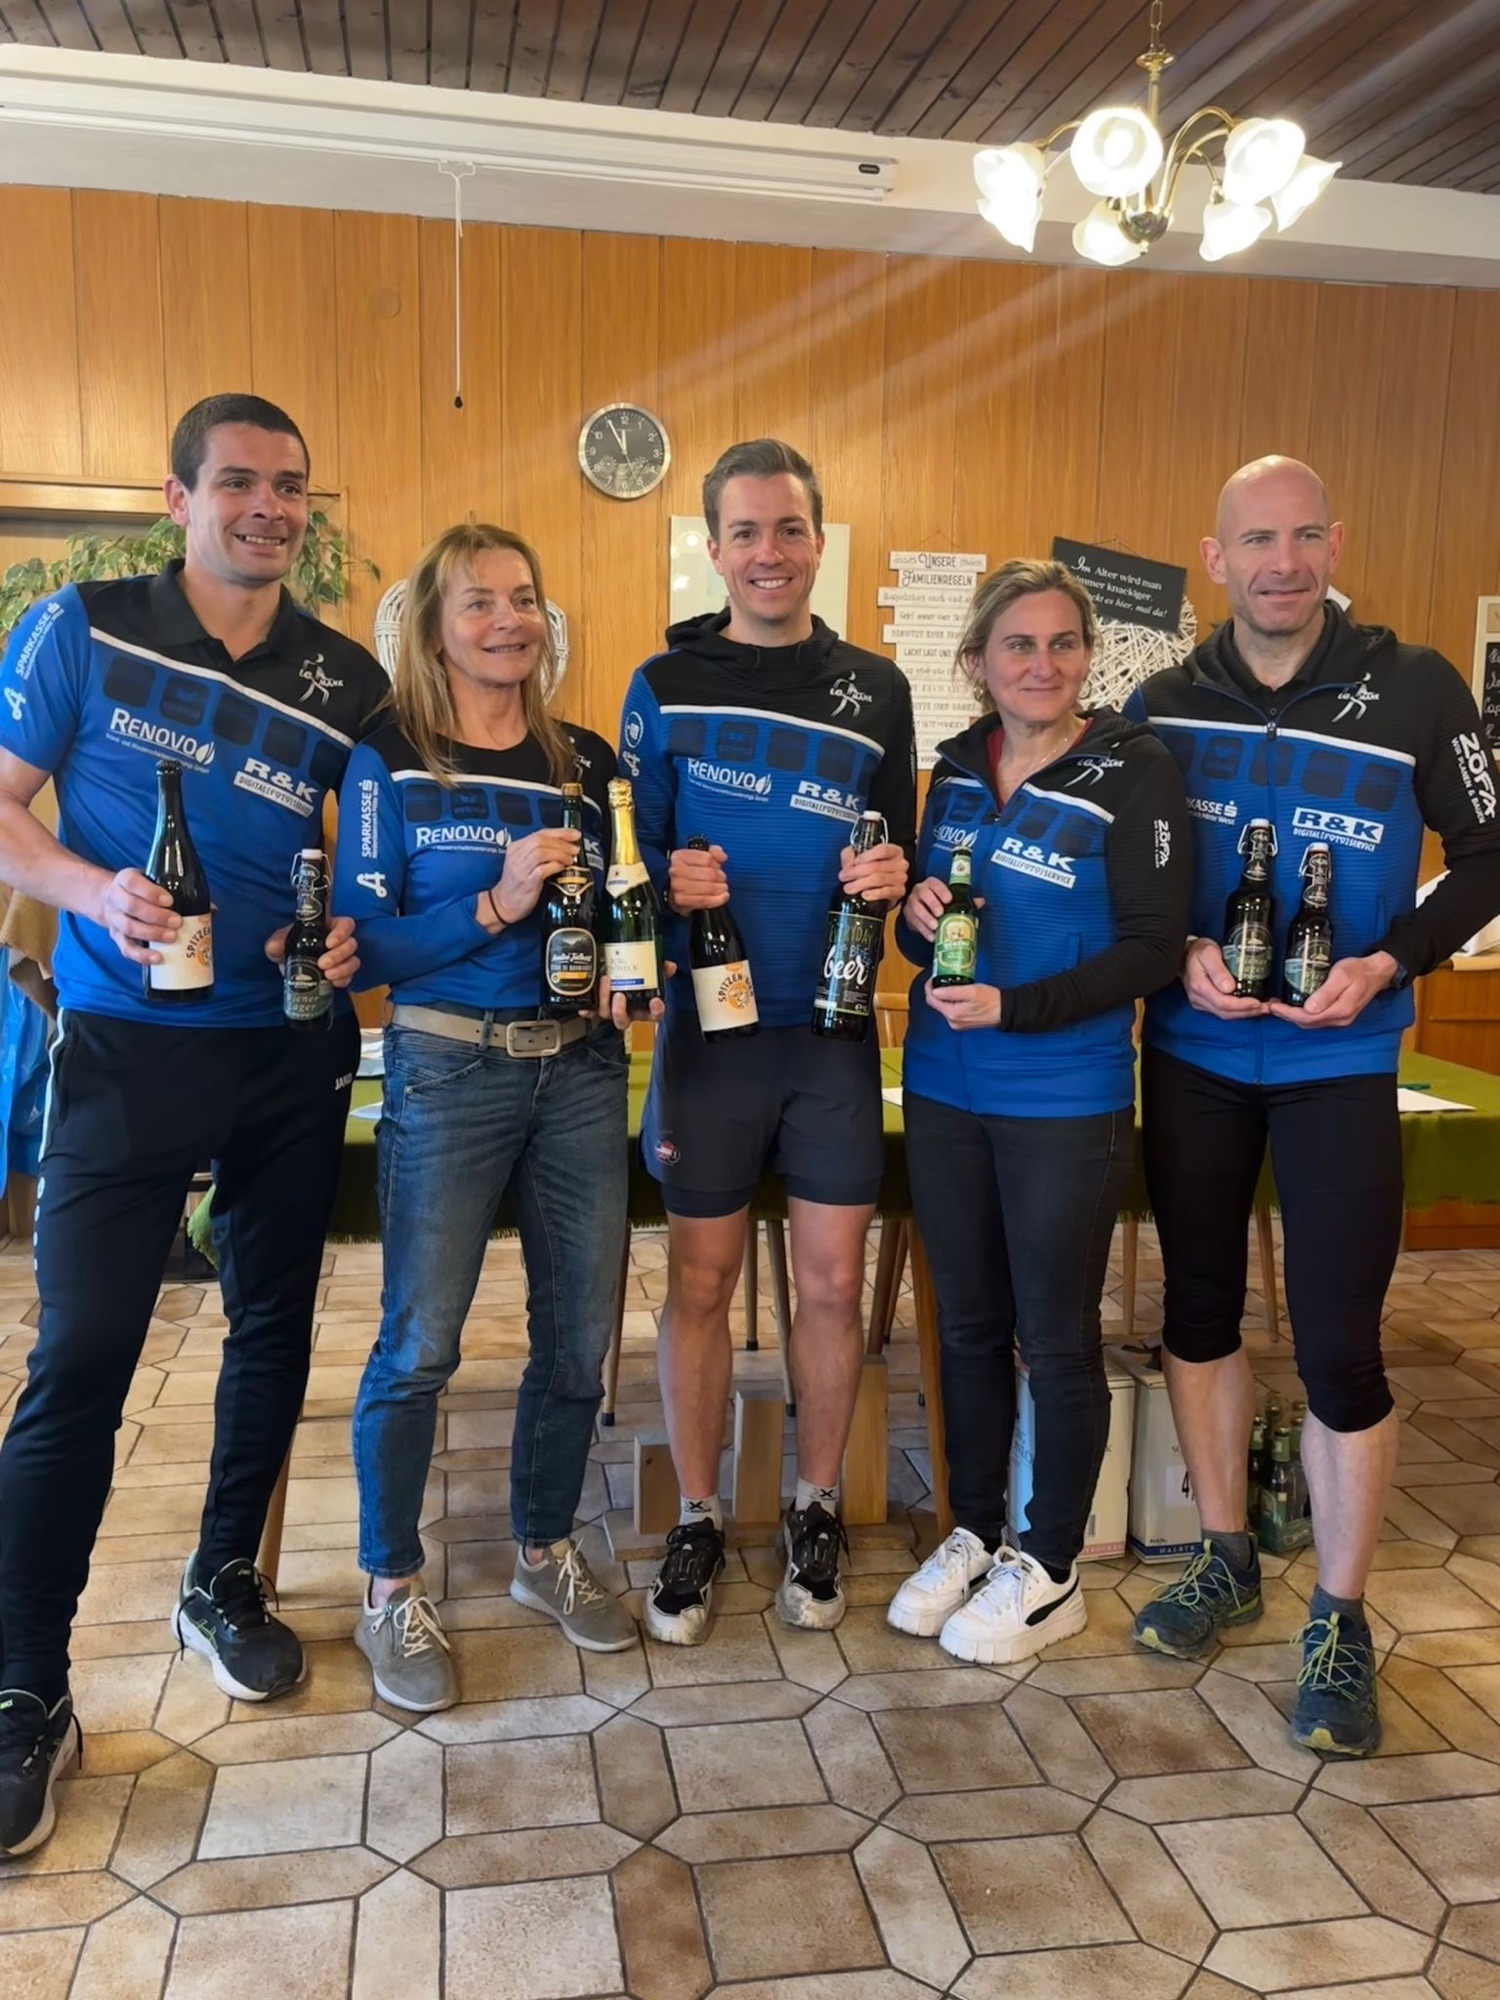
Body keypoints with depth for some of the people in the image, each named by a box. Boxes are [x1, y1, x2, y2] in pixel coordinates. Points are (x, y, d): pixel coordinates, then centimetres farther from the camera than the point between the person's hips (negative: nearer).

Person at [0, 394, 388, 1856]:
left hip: (292, 1055, 4)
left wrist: (354, 938, -10)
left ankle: (224, 1584, 36)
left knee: (274, 1328, 14)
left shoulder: (346, 681, 3)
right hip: (126, 1051, -3)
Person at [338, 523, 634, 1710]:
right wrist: (496, 901, -21)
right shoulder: (391, 762, -3)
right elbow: (367, 942, -10)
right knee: (420, 1342, -1)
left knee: (580, 1332, 10)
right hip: (449, 1069, -4)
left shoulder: (589, 761, 10)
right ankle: (392, 1592, 20)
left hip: (582, 1066, 5)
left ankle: (546, 1551, 31)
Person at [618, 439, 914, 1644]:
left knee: (834, 1283, 7)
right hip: (711, 1025, -1)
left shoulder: (876, 689, 6)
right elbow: (631, 850, 1)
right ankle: (699, 1523, 25)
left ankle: (816, 1514, 27)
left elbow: (901, 849, 12)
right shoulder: (667, 684, 1)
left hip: (835, 1028, 2)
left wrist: (892, 875, -11)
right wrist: (665, 882, -21)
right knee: (702, 1283, 8)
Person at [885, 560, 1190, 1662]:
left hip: (1067, 1104, -5)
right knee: (969, 1325, 15)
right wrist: (918, 916, -8)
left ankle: (1049, 1571, 25)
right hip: (946, 1089, 5)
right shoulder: (958, 768, 8)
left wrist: (1014, 1007, -22)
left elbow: (1153, 949, -13)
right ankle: (974, 1536, 33)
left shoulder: (1134, 773, -9)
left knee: (1057, 1340, 7)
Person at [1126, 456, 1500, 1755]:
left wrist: (1387, 965, -15)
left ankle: (1341, 1625, 18)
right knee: (1199, 1308, 13)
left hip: (1340, 1062, -3)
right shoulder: (1162, 706, 1)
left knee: (1339, 1346, -3)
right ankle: (1227, 1561, 33)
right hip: (1191, 1055, 3)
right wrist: (1183, 956, -12)